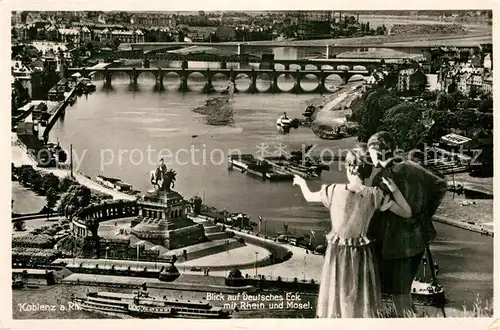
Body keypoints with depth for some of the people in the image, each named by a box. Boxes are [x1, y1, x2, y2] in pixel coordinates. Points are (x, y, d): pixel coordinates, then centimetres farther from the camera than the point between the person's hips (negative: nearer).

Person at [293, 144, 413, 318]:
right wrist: (394, 189, -11)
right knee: (361, 307, 15)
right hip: (361, 255, 0)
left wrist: (301, 182, 26)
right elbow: (407, 213, -10)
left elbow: (309, 197, 6)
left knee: (335, 303, 17)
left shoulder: (334, 191, -14)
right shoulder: (375, 195, -16)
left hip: (336, 253, 1)